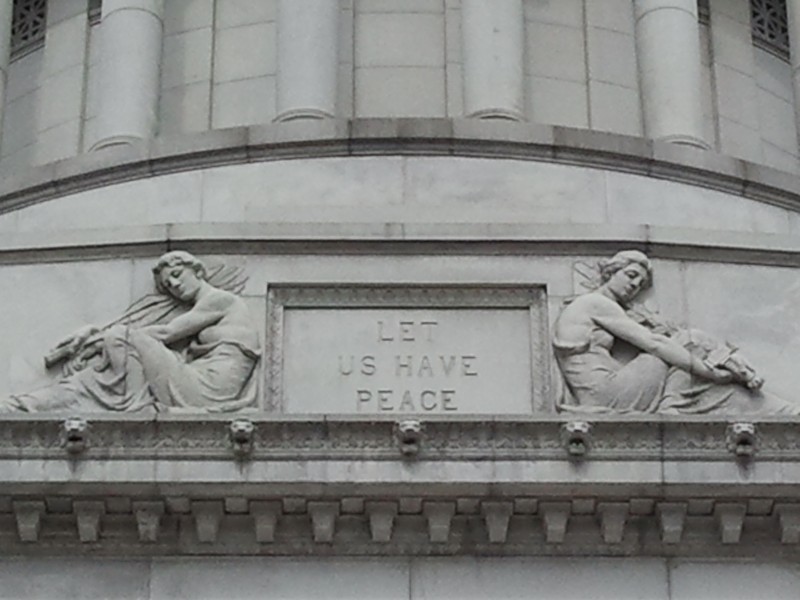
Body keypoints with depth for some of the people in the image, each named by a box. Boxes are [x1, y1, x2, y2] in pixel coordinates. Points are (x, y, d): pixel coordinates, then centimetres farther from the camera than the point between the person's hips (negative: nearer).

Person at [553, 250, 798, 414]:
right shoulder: (596, 303, -1)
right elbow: (650, 342, -11)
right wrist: (709, 370, -14)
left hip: (596, 401, 9)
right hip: (607, 395, -9)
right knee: (689, 344, -6)